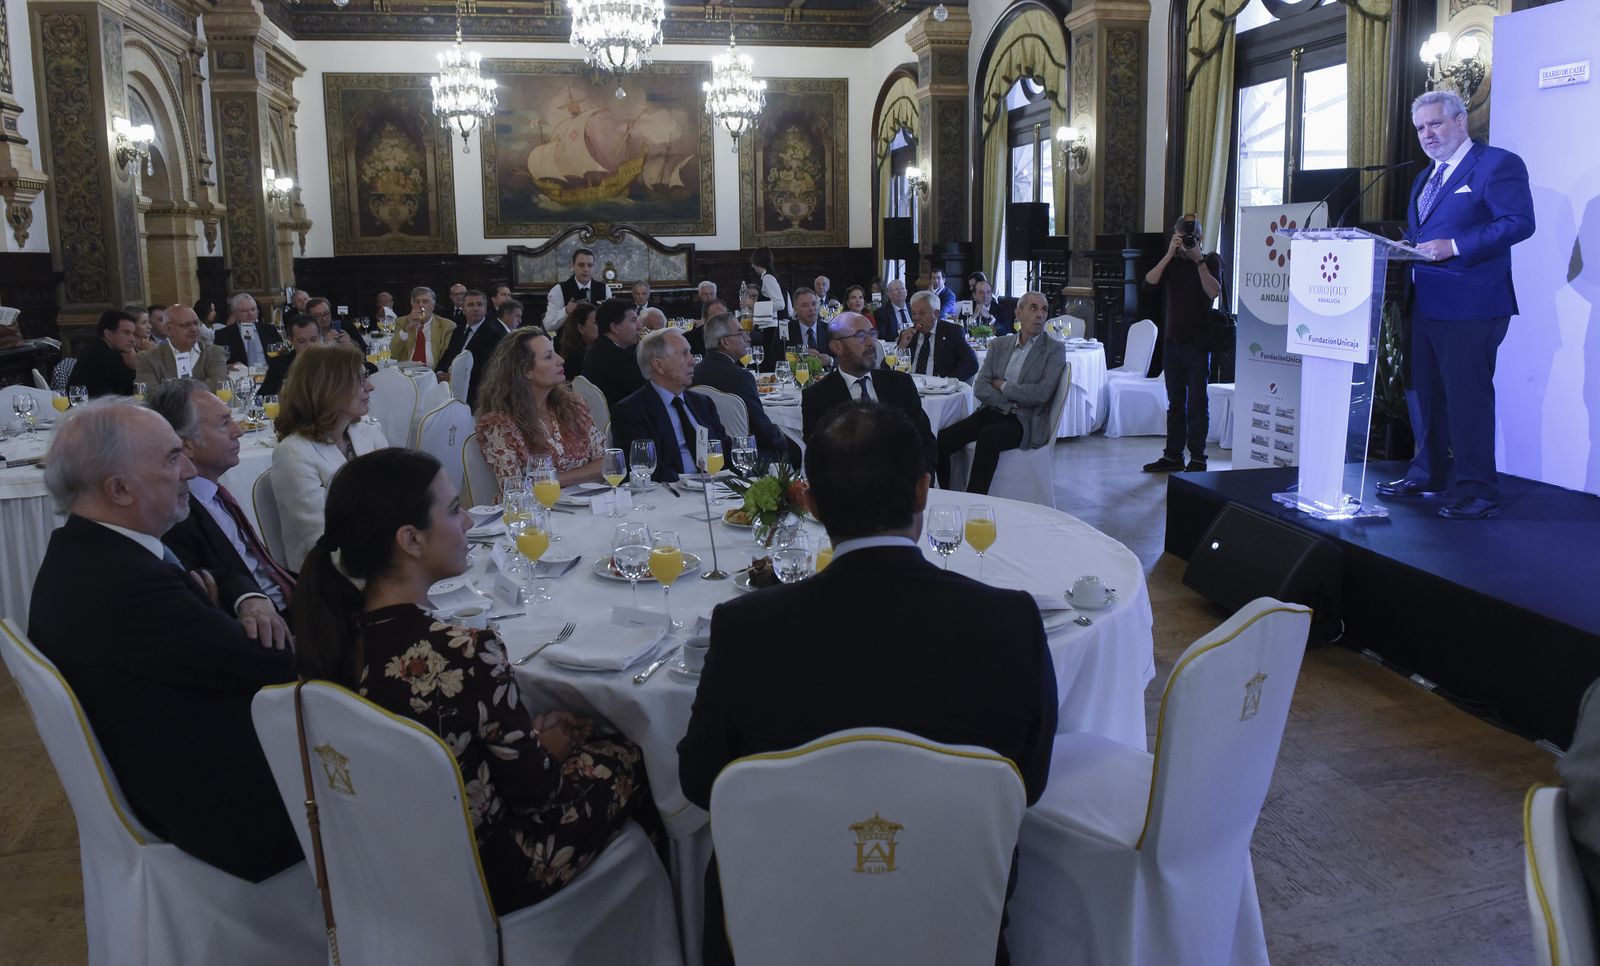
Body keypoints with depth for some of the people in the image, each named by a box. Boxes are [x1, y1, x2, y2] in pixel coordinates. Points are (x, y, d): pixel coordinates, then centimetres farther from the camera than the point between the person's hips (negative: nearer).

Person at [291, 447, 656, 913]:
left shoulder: (335, 628, -11)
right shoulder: (463, 653, -34)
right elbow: (533, 791, -19)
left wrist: (526, 730, 5)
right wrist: (552, 744, 1)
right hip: (476, 879, -7)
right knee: (625, 758, 15)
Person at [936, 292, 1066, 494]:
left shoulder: (1055, 349, 2)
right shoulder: (999, 344, 14)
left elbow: (1042, 393, -11)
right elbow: (980, 387, 5)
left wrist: (1003, 386, -4)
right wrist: (1010, 405, -9)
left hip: (1025, 421, -5)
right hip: (993, 412, 5)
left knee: (988, 436, -36)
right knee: (942, 439, -18)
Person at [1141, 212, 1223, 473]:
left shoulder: (1211, 261, 1)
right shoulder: (1172, 262, 10)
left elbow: (1213, 291, -15)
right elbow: (1150, 280, -7)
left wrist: (1199, 261, -17)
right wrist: (1170, 254, -13)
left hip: (1197, 342, -4)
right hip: (1172, 341, 4)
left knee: (1197, 403, -2)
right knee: (1175, 402, 10)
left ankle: (1197, 458, 2)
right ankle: (1173, 455, 16)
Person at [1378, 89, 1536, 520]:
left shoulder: (1498, 164, -5)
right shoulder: (1425, 178, 22)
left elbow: (1520, 222, -16)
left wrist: (1455, 246, -23)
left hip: (1469, 306, -9)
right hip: (1426, 303, 9)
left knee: (1467, 395, -8)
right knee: (1423, 391, 15)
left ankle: (1476, 491, -2)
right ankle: (1429, 474, 28)